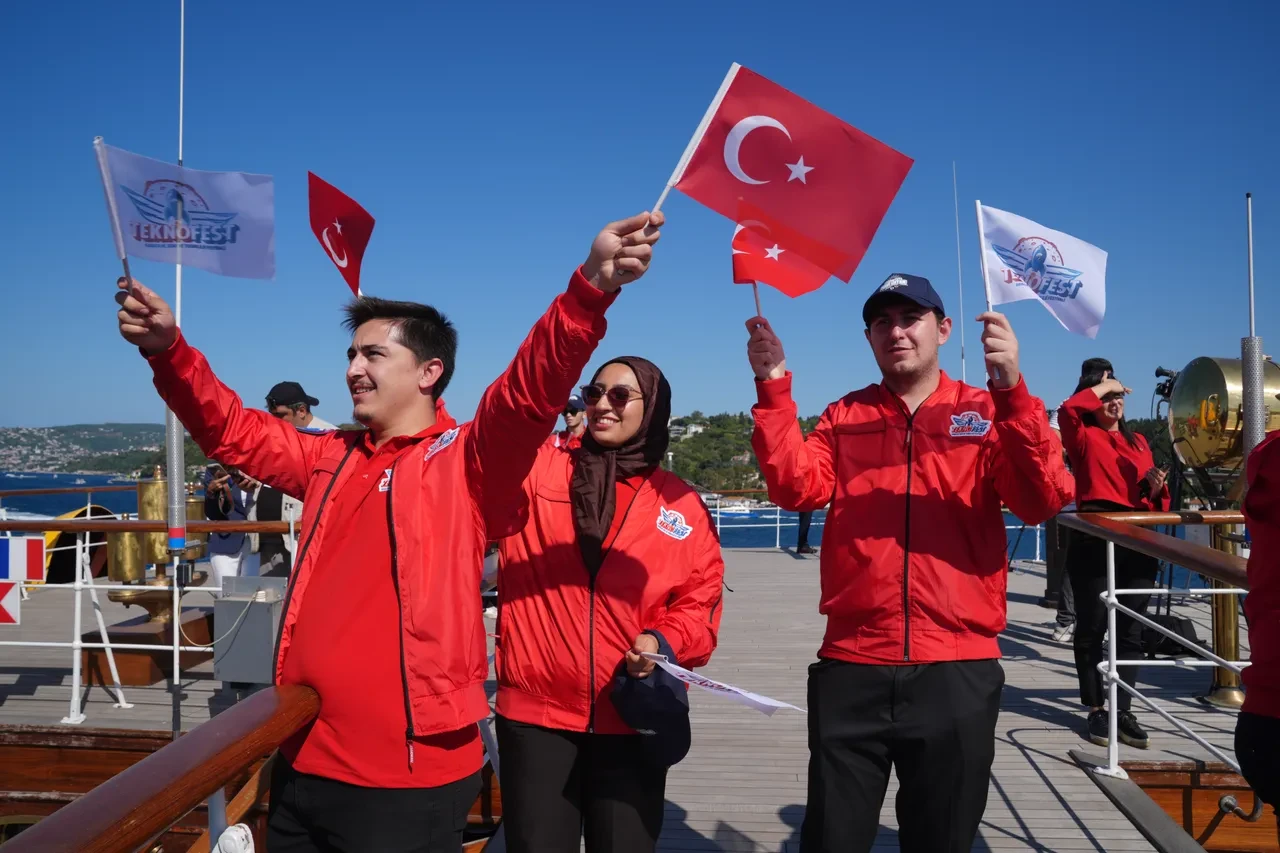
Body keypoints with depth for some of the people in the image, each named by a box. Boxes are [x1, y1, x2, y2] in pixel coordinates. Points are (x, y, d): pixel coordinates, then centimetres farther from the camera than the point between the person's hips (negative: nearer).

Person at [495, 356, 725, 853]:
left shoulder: (683, 505, 5)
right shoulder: (535, 472, 2)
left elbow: (700, 602, 7)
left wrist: (664, 642, -12)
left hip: (632, 718, 1)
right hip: (534, 712, -1)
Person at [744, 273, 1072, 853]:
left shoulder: (988, 413, 3)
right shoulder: (843, 417, 9)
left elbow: (1042, 502, -12)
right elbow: (796, 488, -6)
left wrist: (1011, 389, -23)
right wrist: (773, 387, -14)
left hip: (957, 672, -1)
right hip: (852, 668, 1)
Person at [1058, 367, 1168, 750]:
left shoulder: (1138, 441, 19)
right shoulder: (1083, 437, 5)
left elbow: (1154, 501, 20)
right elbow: (1067, 411, -19)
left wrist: (1157, 489, -3)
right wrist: (1100, 386, -4)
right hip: (1093, 540, -4)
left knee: (1131, 629, 4)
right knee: (1092, 627, 1)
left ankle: (1123, 709, 10)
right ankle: (1097, 709, 10)